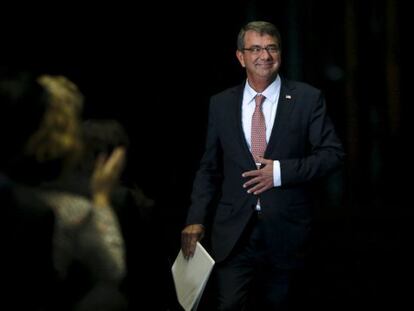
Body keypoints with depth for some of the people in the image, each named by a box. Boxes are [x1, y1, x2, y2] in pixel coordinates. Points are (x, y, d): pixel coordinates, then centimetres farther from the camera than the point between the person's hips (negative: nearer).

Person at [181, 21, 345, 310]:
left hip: (284, 229, -1)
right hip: (232, 231, 1)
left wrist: (283, 171, -15)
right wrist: (196, 219, 0)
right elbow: (209, 167, 10)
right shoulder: (221, 104, 6)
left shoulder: (308, 99, -1)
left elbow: (333, 153, -3)